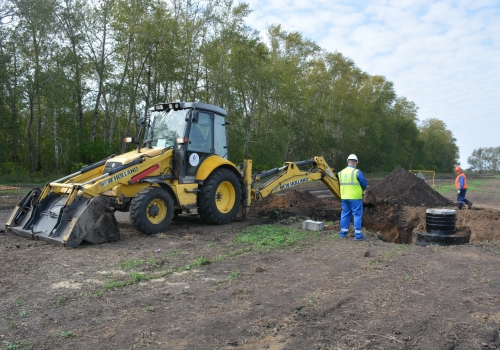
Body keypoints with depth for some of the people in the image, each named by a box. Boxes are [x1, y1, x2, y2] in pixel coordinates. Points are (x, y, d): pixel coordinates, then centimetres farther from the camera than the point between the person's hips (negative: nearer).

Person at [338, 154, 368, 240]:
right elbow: (365, 184, -6)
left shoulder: (341, 173, 4)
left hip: (344, 197, 5)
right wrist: (359, 188, 13)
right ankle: (358, 234, 2)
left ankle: (343, 233, 19)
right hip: (355, 198, -5)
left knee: (345, 214, 14)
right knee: (357, 215, 2)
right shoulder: (357, 172, -12)